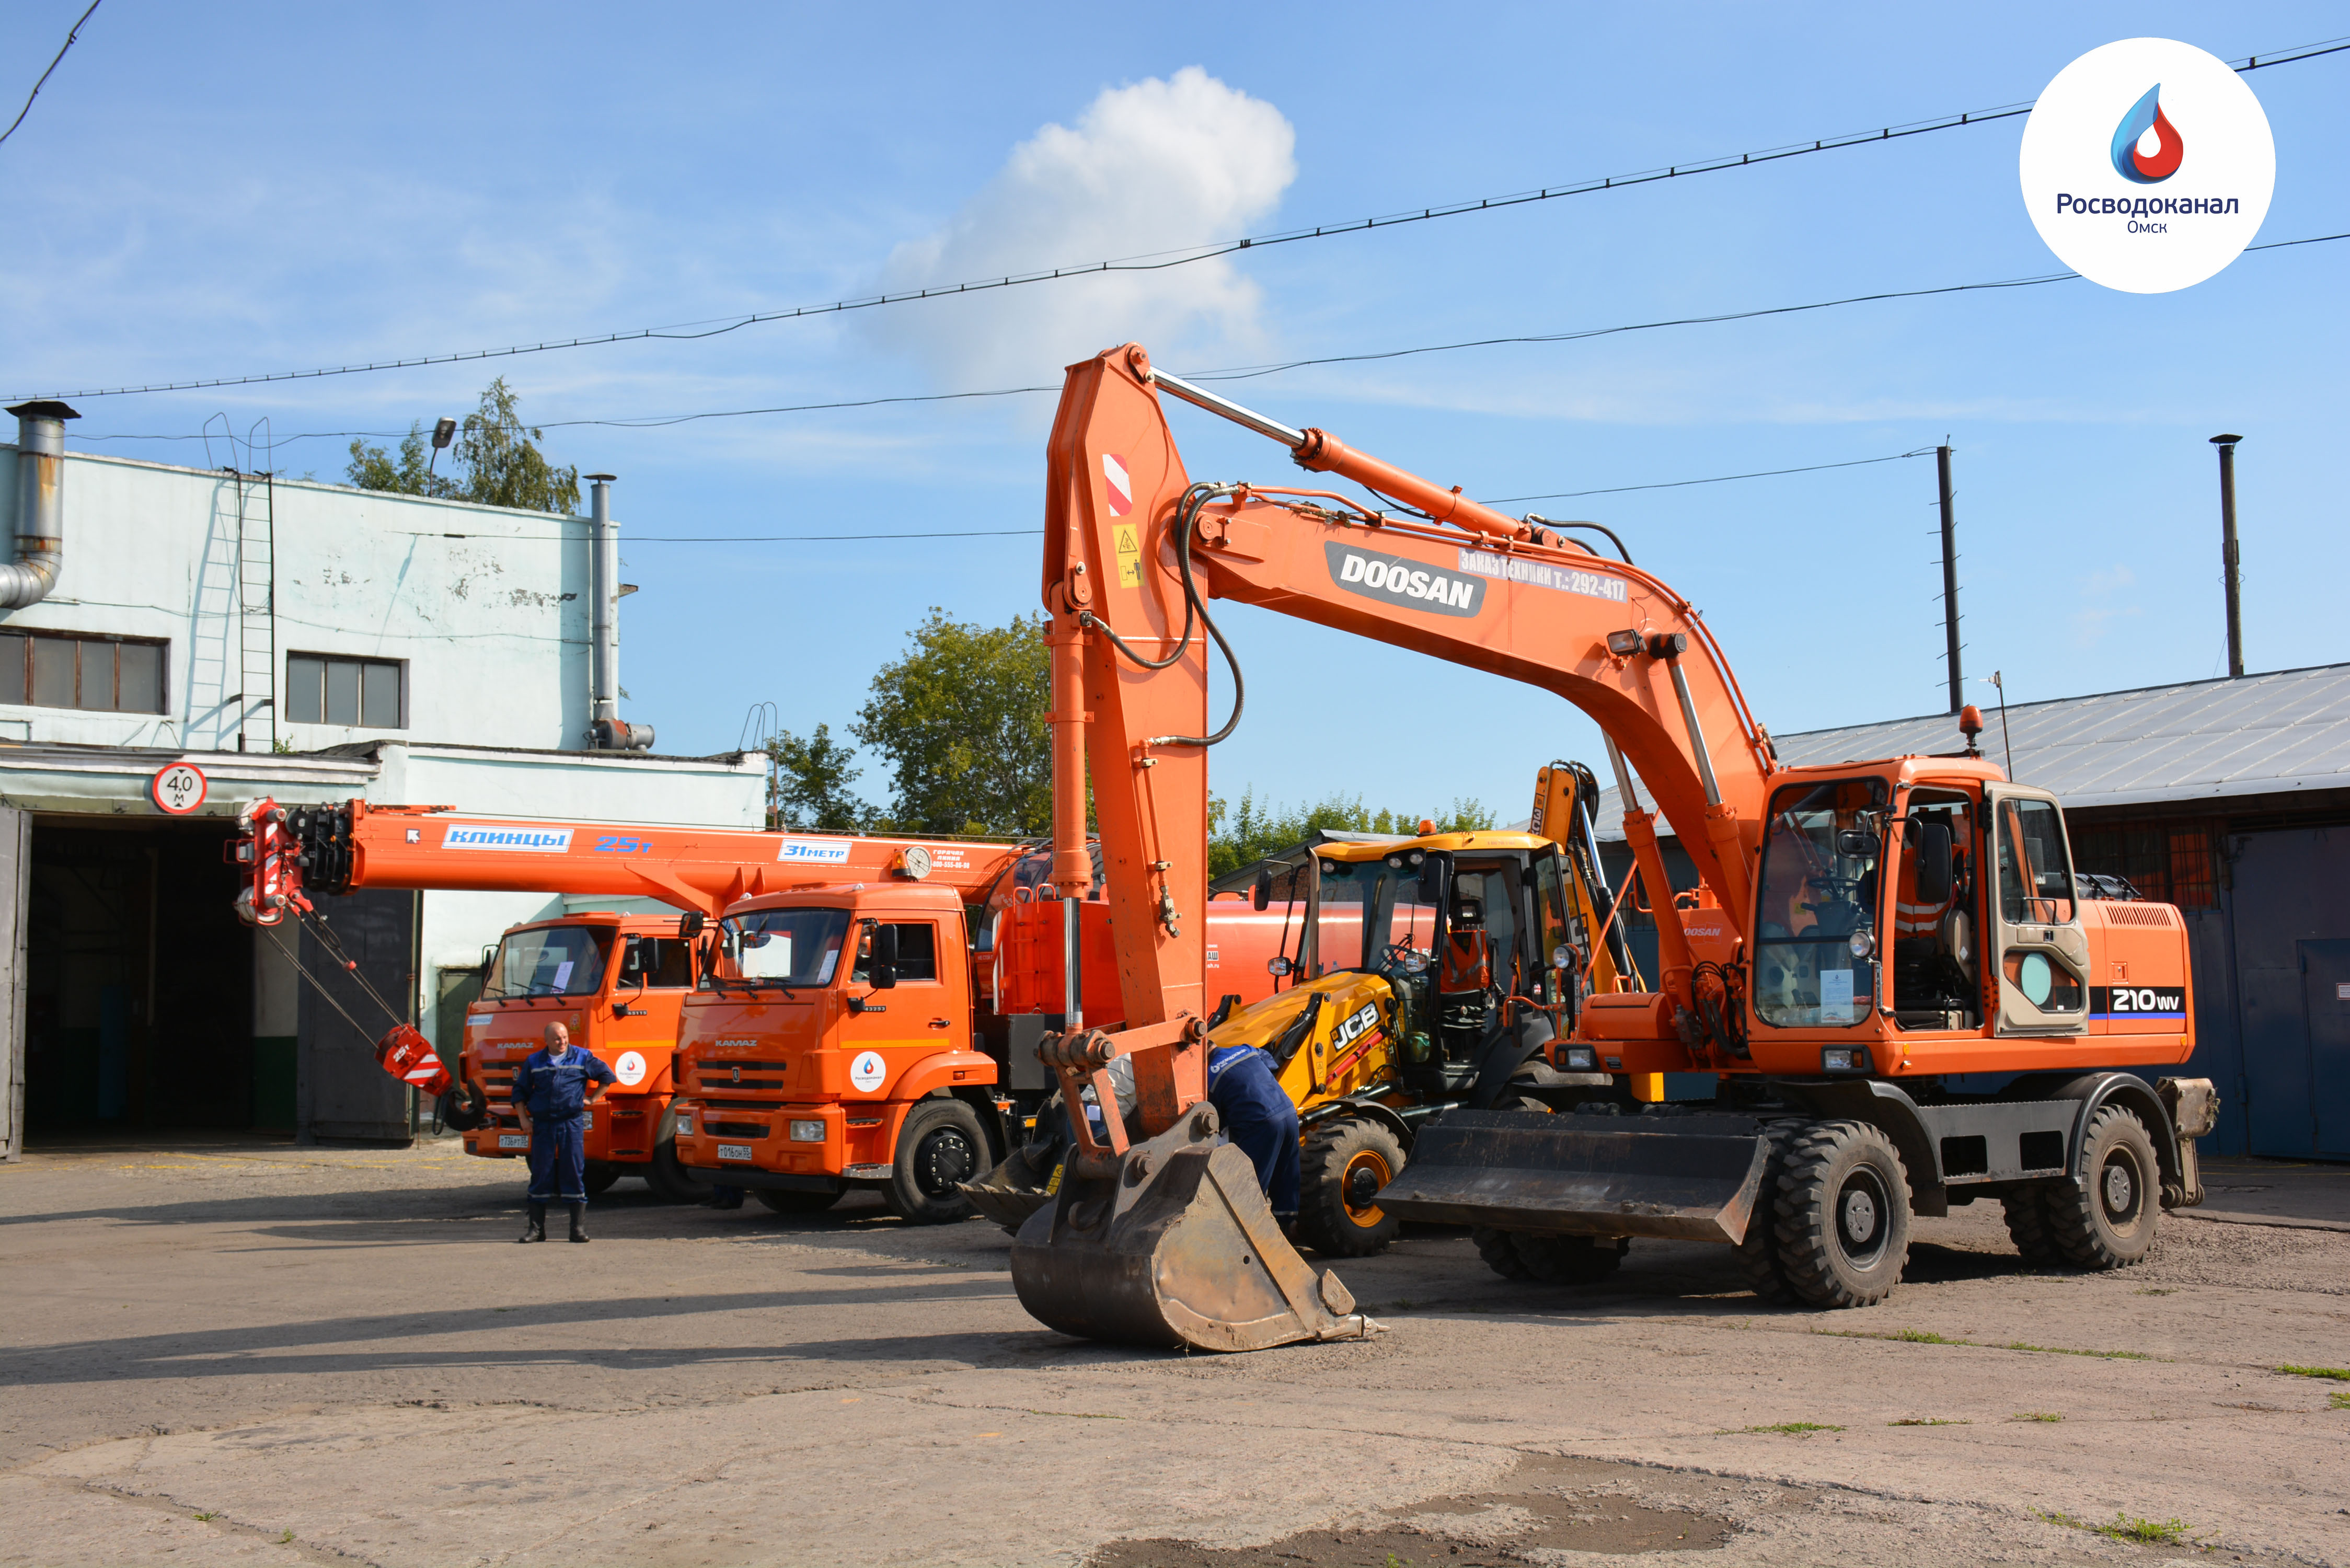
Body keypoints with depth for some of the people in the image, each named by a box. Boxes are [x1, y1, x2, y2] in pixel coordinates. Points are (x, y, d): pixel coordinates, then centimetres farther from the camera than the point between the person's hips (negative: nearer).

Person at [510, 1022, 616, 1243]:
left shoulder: (582, 1058, 6)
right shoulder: (534, 1062, 10)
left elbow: (606, 1076, 13)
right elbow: (520, 1090, 14)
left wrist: (592, 1099, 7)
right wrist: (523, 1119, 4)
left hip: (572, 1123, -1)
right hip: (542, 1124, 1)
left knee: (574, 1173, -2)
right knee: (541, 1175, 4)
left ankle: (578, 1227, 3)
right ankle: (536, 1228, 10)